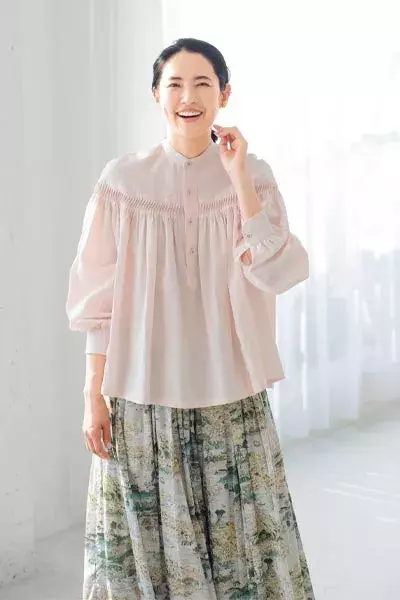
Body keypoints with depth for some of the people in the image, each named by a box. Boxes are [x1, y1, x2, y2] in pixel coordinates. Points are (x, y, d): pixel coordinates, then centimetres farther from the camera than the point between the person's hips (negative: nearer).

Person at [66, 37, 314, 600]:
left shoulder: (254, 176, 2)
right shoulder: (122, 181, -1)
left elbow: (278, 273, -12)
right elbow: (99, 301, 1)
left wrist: (238, 176, -14)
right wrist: (94, 395, -1)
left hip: (231, 395, 1)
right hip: (143, 396, 0)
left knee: (241, 539, 6)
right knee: (147, 540, 6)